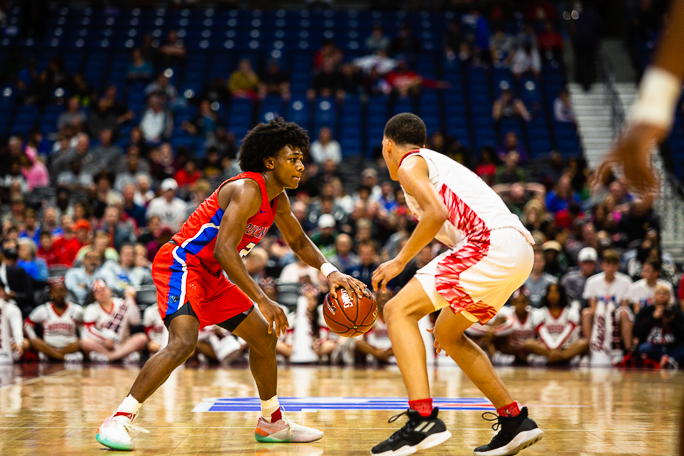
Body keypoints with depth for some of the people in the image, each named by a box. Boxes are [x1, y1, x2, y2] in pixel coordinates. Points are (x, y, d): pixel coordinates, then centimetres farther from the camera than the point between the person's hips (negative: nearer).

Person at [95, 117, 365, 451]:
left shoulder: (278, 198, 7)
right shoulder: (247, 190, -23)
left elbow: (298, 242, 22)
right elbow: (224, 251, -33)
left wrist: (330, 272, 3)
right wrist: (262, 300, -35)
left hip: (211, 274, 10)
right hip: (181, 263, -10)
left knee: (264, 336, 13)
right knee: (183, 343, -29)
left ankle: (272, 423, 27)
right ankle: (118, 420, -22)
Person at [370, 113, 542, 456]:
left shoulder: (410, 164, 5)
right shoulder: (438, 163, 33)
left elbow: (437, 213, -14)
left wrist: (400, 261, -5)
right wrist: (454, 307, 37)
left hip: (493, 244, -9)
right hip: (520, 251, 9)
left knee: (398, 310, -9)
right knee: (448, 334, 25)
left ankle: (423, 420, -20)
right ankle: (515, 421, 24)